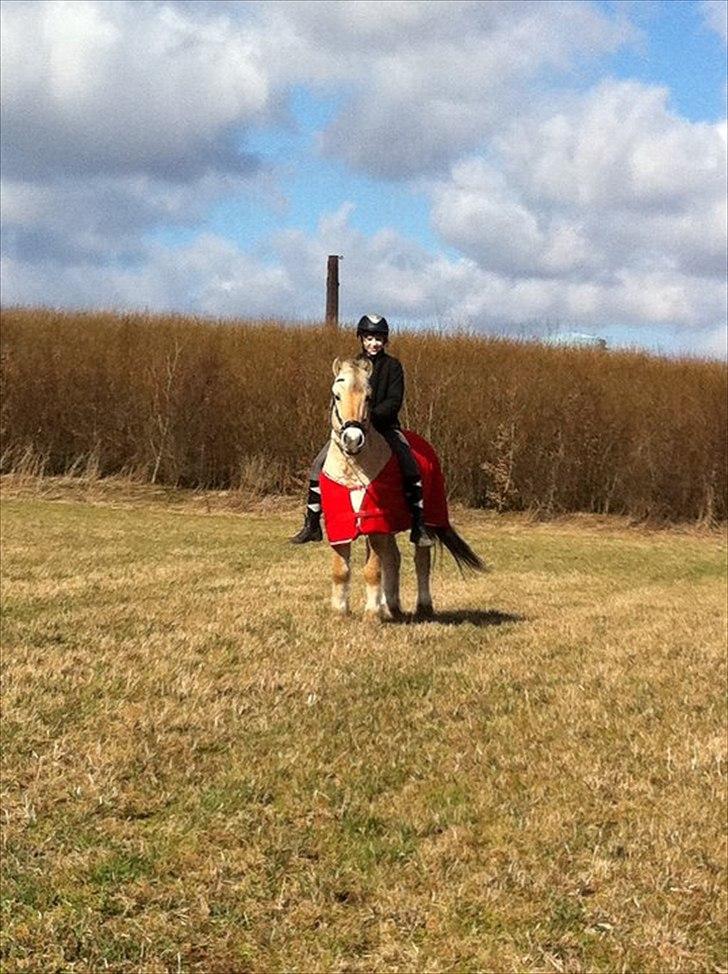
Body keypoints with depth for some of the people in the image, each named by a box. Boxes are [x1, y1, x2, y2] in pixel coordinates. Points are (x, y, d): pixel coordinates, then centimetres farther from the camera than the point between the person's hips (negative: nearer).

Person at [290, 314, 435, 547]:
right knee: (318, 466, -10)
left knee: (411, 468, -23)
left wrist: (372, 415, -25)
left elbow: (394, 401, -8)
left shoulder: (392, 366, 1)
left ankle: (419, 527, -17)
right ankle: (311, 525, 0)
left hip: (385, 425, -2)